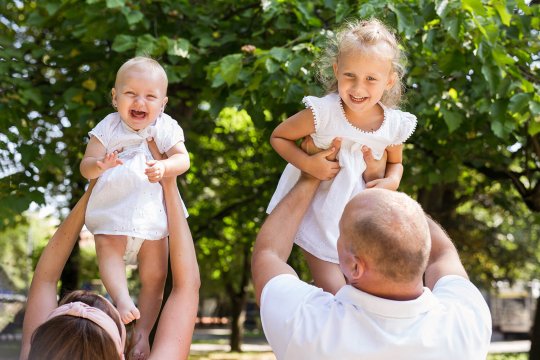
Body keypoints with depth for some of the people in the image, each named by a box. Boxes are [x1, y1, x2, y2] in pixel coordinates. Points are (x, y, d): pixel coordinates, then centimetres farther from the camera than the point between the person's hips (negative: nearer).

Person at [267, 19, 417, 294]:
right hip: (320, 216, -4)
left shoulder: (394, 125, -14)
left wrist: (392, 181, -14)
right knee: (335, 296, -4)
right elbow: (278, 137, -10)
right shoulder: (322, 113, -26)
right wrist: (307, 163, -25)